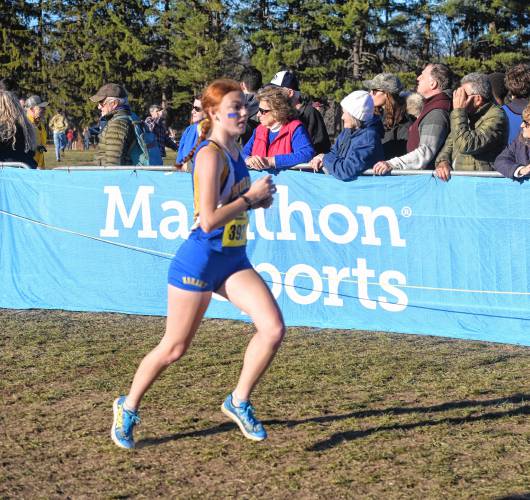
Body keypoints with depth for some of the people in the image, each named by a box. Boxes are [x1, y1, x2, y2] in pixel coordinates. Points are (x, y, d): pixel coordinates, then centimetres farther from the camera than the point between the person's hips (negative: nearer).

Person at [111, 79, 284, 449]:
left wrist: (257, 198, 6)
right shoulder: (211, 155, -19)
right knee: (174, 348, 4)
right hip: (200, 260, -8)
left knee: (274, 328, -10)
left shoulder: (234, 148, 8)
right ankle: (128, 408, 27)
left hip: (234, 260, 8)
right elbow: (208, 220, -25)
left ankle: (239, 402, 7)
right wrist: (251, 196, -17)